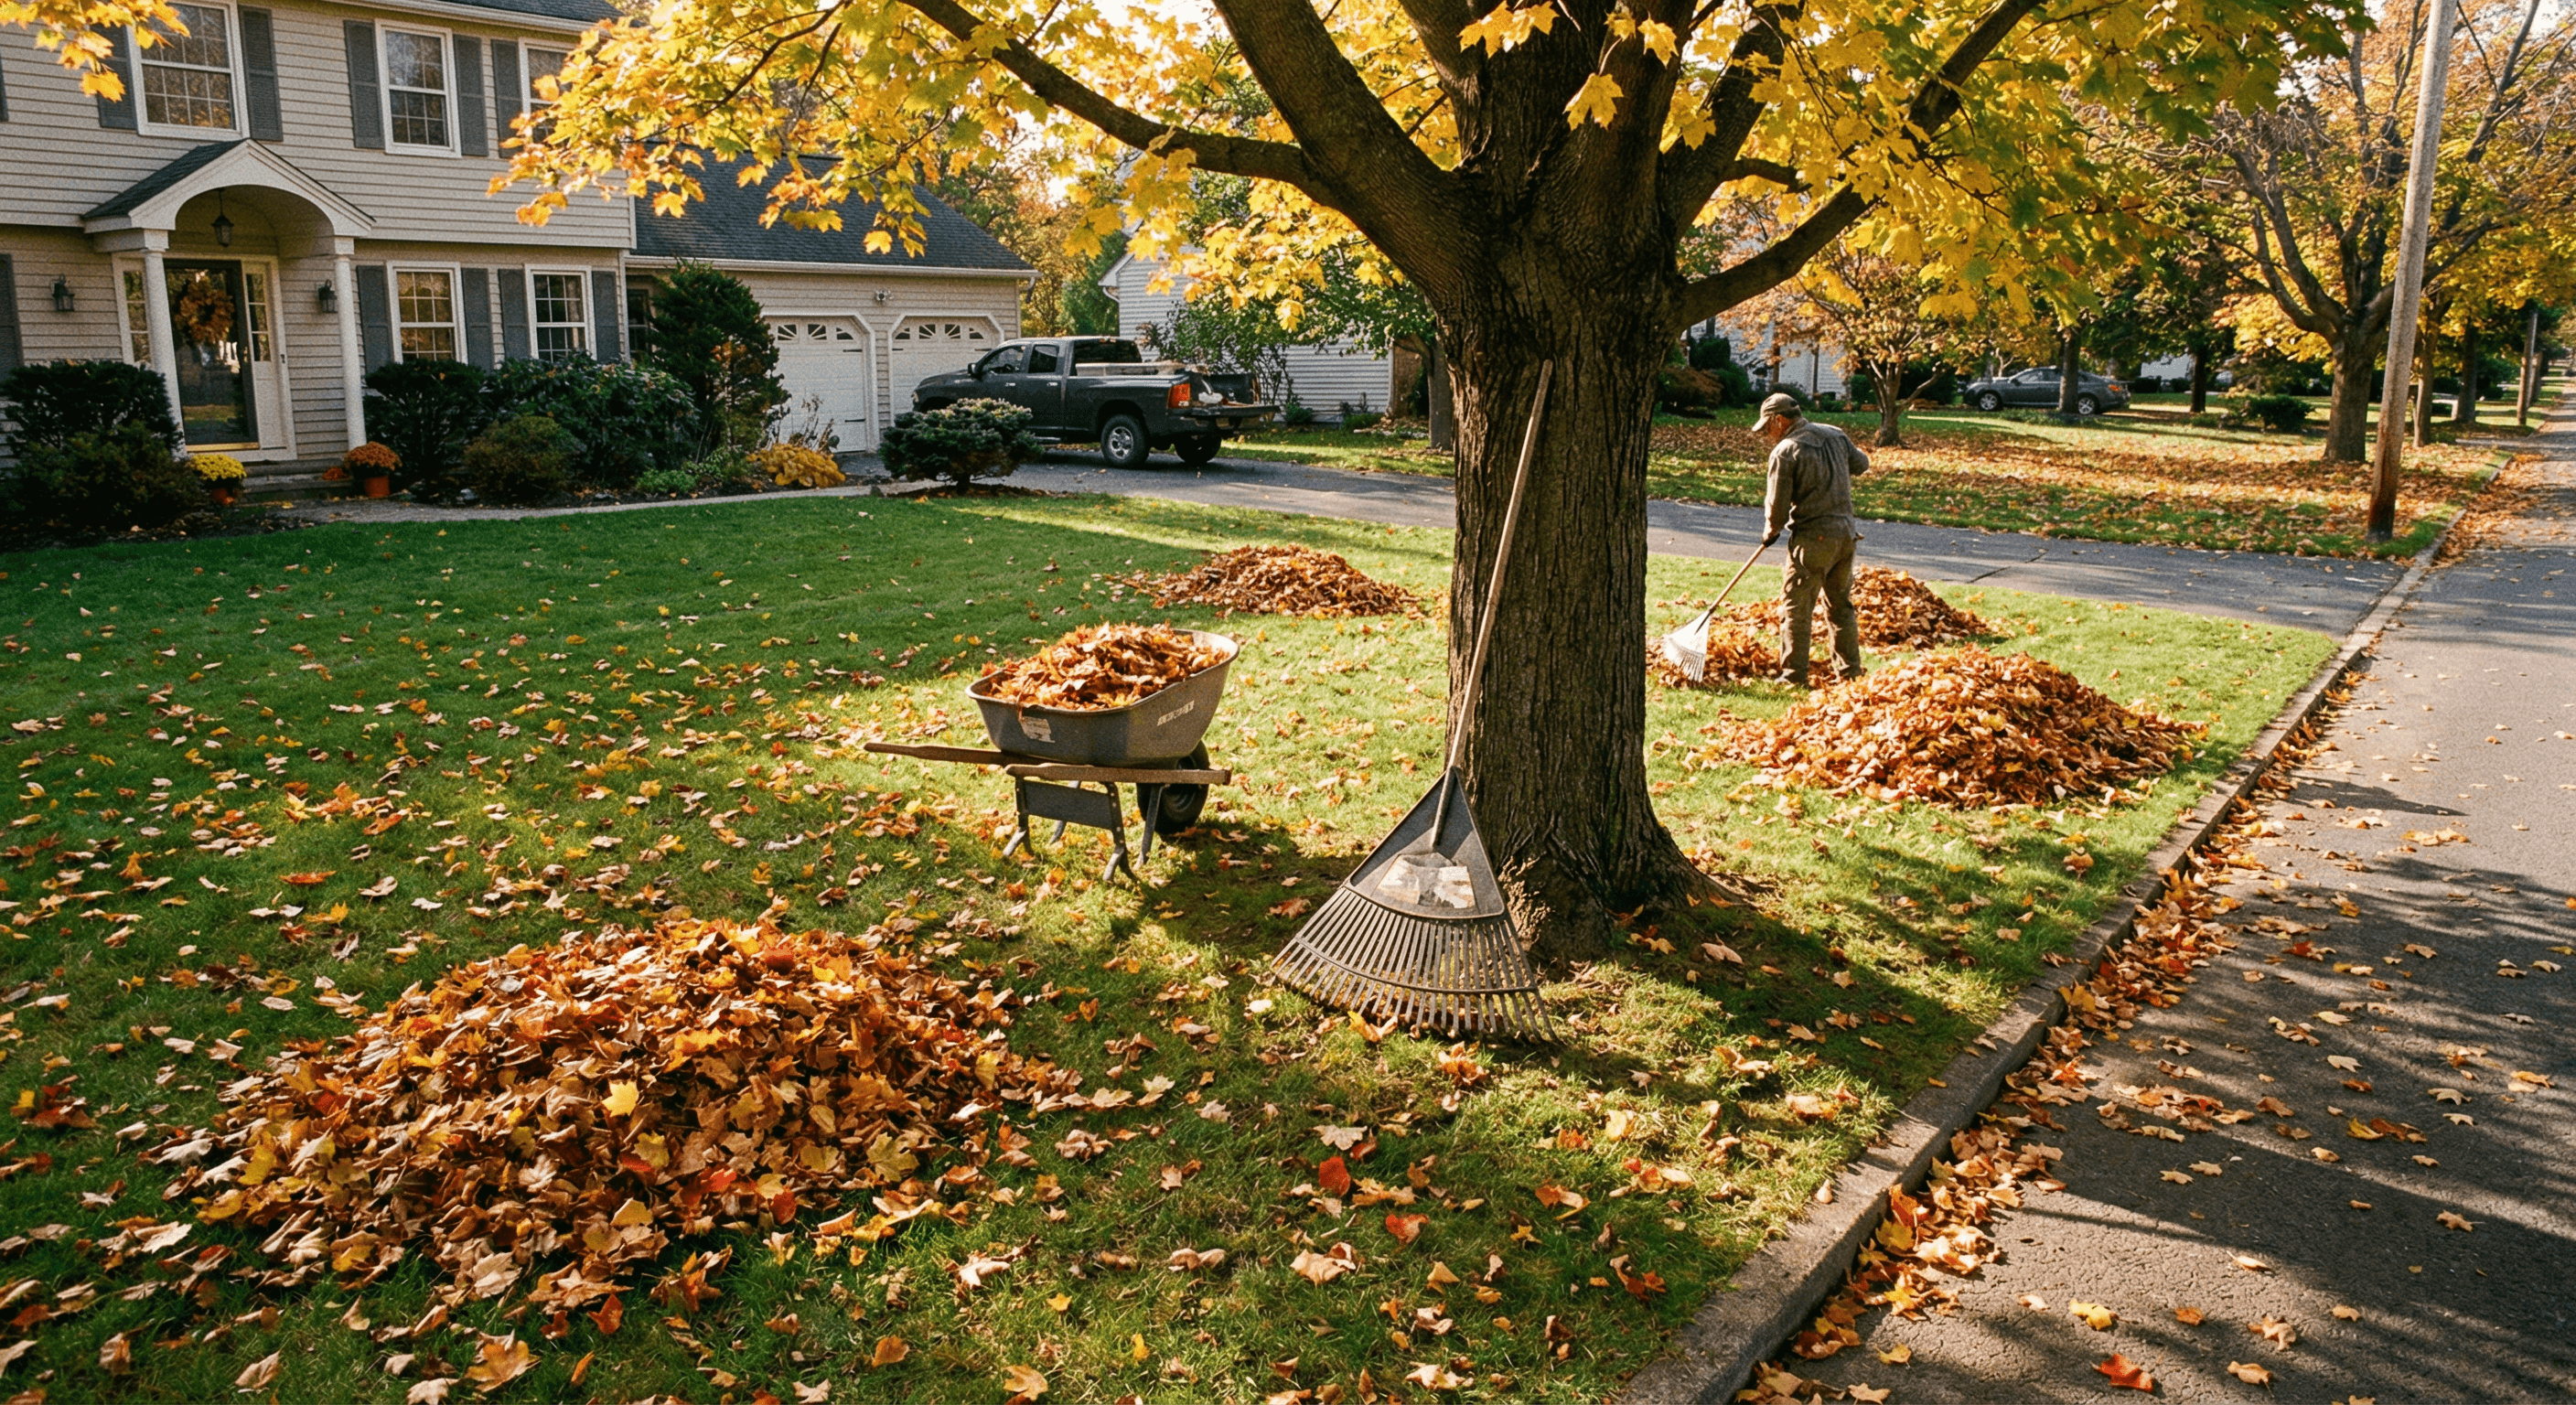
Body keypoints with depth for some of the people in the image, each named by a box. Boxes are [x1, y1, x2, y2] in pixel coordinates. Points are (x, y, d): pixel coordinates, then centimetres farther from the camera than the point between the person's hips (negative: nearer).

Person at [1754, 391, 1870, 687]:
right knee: (1841, 605, 17)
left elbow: (1777, 505, -11)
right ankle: (1850, 672, 21)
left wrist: (1770, 533, 8)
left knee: (1797, 607, 2)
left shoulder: (1785, 451, -13)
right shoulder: (1836, 435, 7)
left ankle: (1794, 676, 4)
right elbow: (1861, 463, 24)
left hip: (1813, 538, -7)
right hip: (1846, 533, 7)